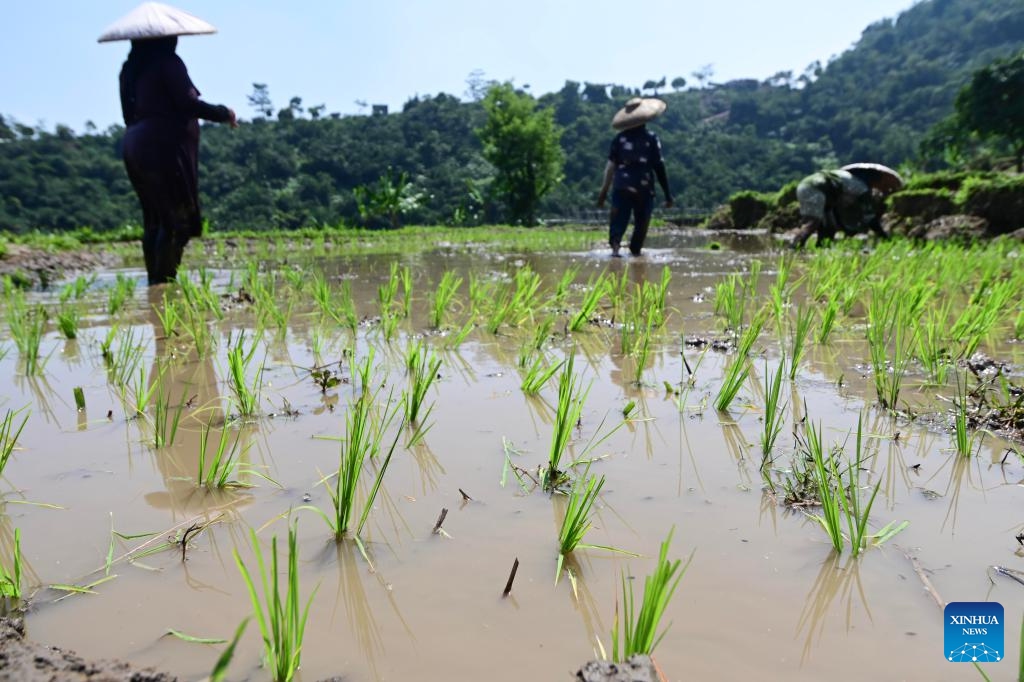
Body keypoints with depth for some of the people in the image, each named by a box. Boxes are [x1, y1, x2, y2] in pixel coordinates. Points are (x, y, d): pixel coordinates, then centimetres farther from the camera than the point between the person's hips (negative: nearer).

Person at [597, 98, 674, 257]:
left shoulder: (619, 138, 4)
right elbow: (659, 168, -2)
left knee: (619, 219, 0)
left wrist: (604, 190, 8)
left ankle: (615, 245, -25)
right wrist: (667, 194, 4)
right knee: (641, 223, 13)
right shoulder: (651, 139, -1)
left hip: (621, 187, 1)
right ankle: (635, 250, 17)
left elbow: (611, 165, 2)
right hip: (644, 189, -1)